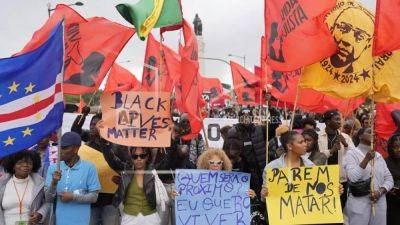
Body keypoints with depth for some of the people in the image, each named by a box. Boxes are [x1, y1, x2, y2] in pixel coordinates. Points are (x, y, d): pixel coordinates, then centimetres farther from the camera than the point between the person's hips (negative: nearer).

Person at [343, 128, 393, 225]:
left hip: (379, 203, 5)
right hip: (359, 204, -5)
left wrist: (380, 192, -9)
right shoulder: (351, 154, -4)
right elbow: (352, 178, -18)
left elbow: (389, 179, 9)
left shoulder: (379, 156, 12)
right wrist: (366, 159, -23)